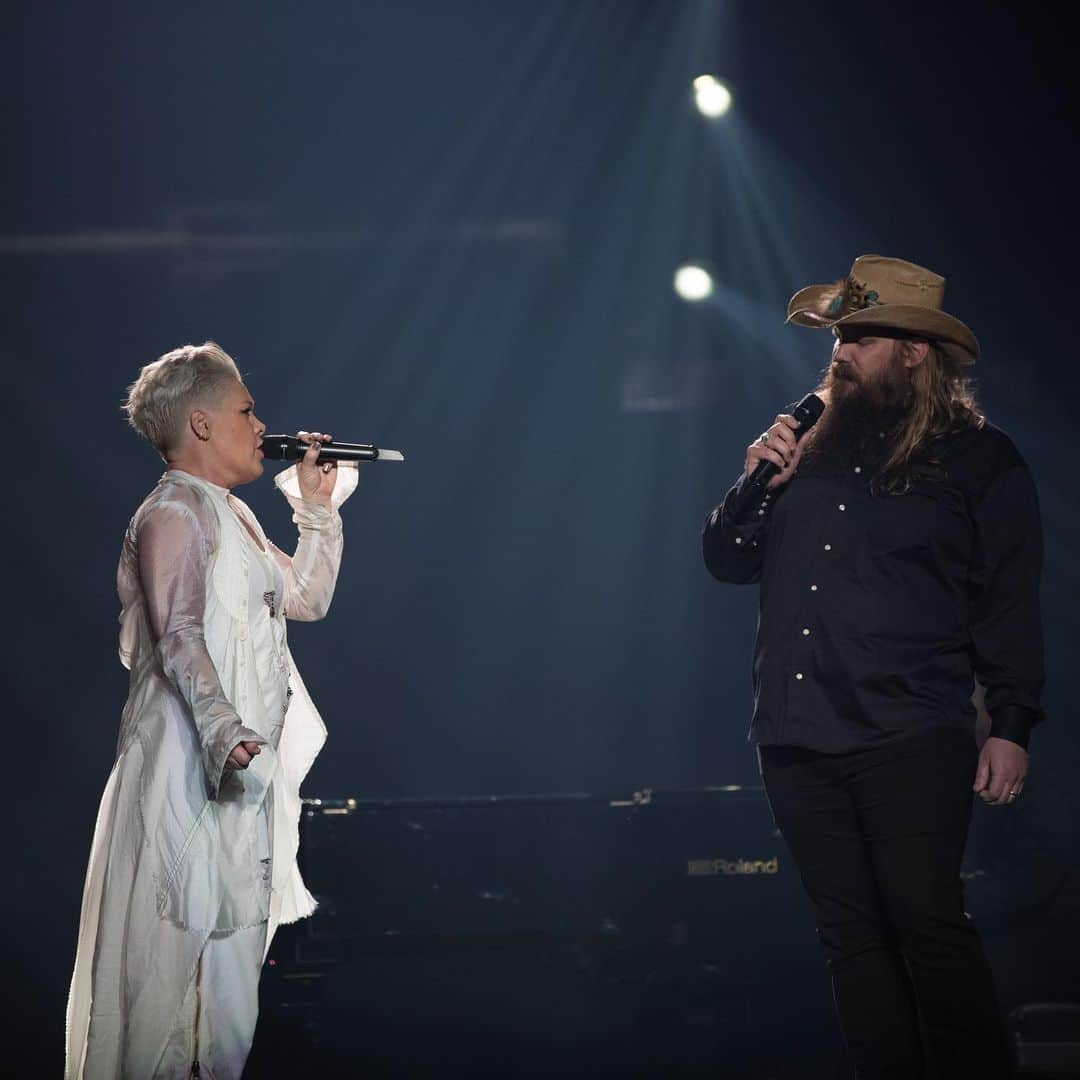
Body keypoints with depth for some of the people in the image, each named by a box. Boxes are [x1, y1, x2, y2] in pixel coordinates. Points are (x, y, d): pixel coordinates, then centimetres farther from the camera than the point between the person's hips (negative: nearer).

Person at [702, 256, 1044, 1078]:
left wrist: (1012, 727, -7)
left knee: (929, 925, -11)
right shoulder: (808, 444, 16)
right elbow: (726, 561, 17)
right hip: (798, 738, 5)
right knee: (853, 938, 6)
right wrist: (756, 482, -1)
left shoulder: (979, 458, 2)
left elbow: (1010, 605, -1)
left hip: (909, 740, -5)